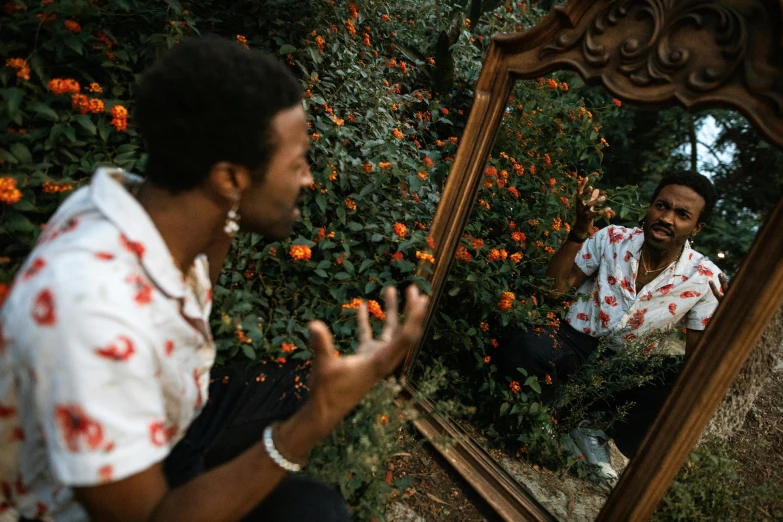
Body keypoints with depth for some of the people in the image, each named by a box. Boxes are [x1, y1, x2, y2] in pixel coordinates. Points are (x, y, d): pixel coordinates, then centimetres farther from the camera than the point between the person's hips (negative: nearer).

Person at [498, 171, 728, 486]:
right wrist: (580, 229, -22)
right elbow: (555, 289, -13)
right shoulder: (613, 239, -7)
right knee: (520, 348, -33)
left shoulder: (704, 279, -7)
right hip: (578, 343, -1)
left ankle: (595, 435, -3)